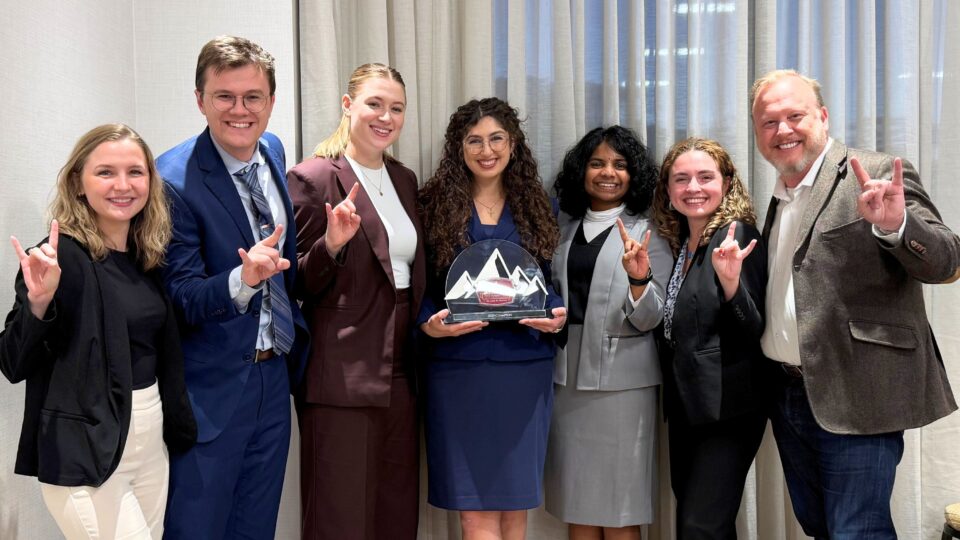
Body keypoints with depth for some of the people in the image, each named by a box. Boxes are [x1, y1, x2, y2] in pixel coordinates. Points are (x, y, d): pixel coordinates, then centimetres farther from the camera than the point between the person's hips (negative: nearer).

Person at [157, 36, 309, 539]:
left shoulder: (272, 151, 4)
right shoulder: (174, 178, -18)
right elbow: (180, 299, -19)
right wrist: (242, 279, -35)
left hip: (274, 379, 7)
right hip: (211, 390, -6)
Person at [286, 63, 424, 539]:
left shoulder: (404, 180, 14)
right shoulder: (312, 178, -7)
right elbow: (301, 286, -7)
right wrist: (330, 244, -24)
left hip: (400, 375, 7)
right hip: (342, 378, -6)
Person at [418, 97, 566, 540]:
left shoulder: (538, 206, 11)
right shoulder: (435, 205, 4)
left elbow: (553, 282, 13)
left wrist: (557, 315, -7)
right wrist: (431, 325, -16)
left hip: (525, 367, 2)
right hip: (458, 367, -2)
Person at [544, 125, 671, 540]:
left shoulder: (647, 233, -2)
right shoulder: (566, 229, 11)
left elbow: (649, 320, -9)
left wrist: (638, 278, -26)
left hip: (621, 378, -4)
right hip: (566, 374, 4)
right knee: (576, 504, 12)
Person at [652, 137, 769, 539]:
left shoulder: (738, 236, -12)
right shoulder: (679, 242, 10)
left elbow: (753, 331, -17)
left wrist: (730, 280, -33)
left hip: (726, 408, -8)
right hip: (686, 405, 8)